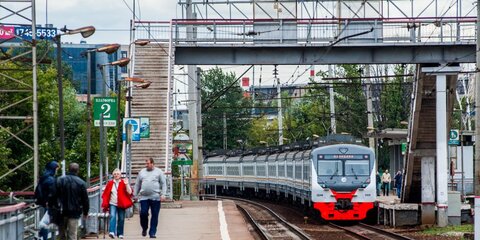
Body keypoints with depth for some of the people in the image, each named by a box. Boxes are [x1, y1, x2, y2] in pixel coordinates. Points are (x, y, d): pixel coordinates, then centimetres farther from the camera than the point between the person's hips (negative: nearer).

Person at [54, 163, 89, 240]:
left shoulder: (59, 180, 0)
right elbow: (85, 199, 0)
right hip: (74, 213, -2)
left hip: (61, 212, 2)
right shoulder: (81, 183, -4)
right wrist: (85, 212, 11)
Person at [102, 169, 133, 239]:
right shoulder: (110, 183, 5)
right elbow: (105, 194, 9)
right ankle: (112, 232, -29)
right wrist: (105, 204, 3)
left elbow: (129, 192, -6)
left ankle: (120, 233, 19)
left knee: (121, 219, 6)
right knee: (112, 216, -20)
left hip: (121, 204, 1)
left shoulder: (123, 183, 3)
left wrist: (127, 184, -18)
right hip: (112, 204, -1)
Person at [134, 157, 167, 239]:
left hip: (155, 198, -2)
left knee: (155, 215, -1)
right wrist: (135, 195, 14)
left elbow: (163, 184, 3)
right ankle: (144, 228, 16)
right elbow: (137, 184, 18)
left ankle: (152, 233, 4)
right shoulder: (142, 172, 15)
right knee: (143, 213, -7)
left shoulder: (159, 172, 7)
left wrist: (163, 194, -8)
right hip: (144, 197, 2)